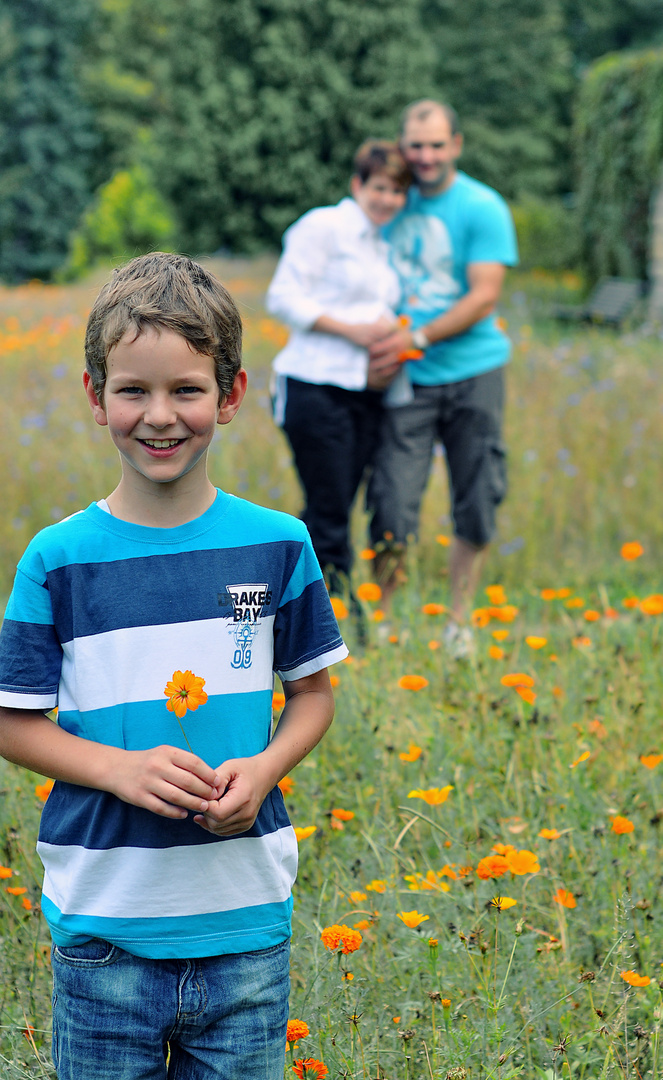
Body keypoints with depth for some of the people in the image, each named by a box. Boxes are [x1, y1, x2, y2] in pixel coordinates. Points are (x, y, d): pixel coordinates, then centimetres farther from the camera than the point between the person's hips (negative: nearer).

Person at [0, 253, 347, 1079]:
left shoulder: (278, 546, -2)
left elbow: (313, 692, 9)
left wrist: (264, 768, -10)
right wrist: (122, 769, -16)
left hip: (246, 921, 1)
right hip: (104, 924, -1)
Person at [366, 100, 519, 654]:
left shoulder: (482, 207, -3)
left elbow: (484, 297, -9)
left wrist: (417, 338, -18)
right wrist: (378, 343, 0)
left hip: (472, 374, -1)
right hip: (406, 380, 1)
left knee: (476, 510, 5)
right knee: (392, 510, -7)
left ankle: (459, 624, 20)